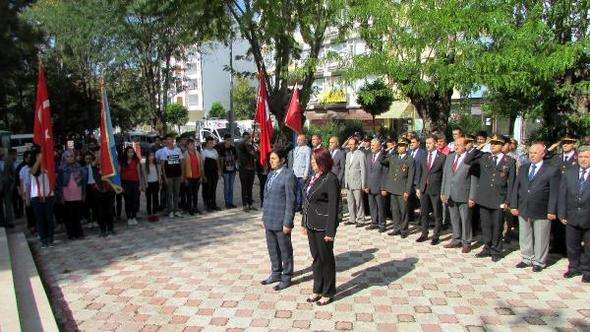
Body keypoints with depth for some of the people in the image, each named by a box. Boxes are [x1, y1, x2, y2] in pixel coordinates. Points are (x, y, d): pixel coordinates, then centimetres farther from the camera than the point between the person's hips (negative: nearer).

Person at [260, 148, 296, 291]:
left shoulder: (288, 175, -14)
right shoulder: (271, 174, 10)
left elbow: (290, 201, -16)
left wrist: (287, 223, -16)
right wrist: (264, 217, 14)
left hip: (281, 221, -7)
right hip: (269, 220, 7)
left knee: (285, 250, 8)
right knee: (272, 249, 18)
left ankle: (286, 278, 23)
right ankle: (276, 273, 35)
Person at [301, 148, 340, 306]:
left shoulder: (331, 179, -16)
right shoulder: (314, 177, 8)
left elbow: (333, 206, -17)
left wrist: (330, 231, -18)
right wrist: (304, 223, 14)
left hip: (323, 226, -7)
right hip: (311, 225, 7)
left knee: (326, 258, 8)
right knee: (316, 258, 17)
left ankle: (328, 293, 24)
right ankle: (318, 289, 32)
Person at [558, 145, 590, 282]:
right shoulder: (568, 173, 2)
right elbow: (562, 195, 1)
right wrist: (561, 214, -3)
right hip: (572, 217, 3)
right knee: (572, 245, 15)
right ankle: (574, 268, 32)